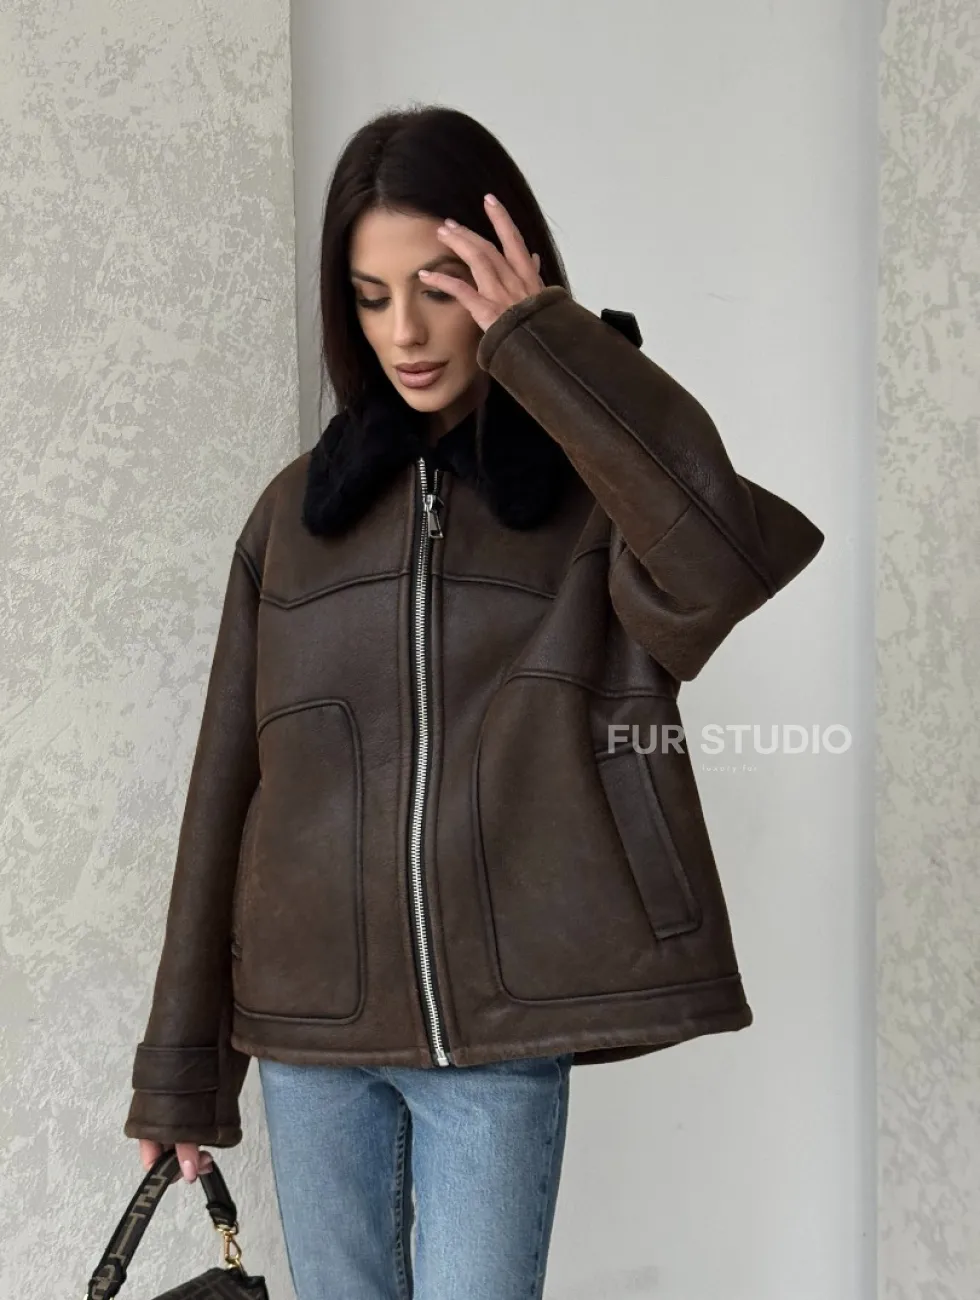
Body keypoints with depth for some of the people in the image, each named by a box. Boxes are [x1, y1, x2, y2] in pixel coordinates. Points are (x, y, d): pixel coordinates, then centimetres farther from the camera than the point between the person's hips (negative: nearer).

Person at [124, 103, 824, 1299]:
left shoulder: (597, 493, -2)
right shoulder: (301, 506, 6)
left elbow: (734, 554, -27)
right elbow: (228, 781, 6)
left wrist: (539, 345, -17)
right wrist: (181, 1066, 7)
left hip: (500, 1029, -3)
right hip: (305, 1027, 3)